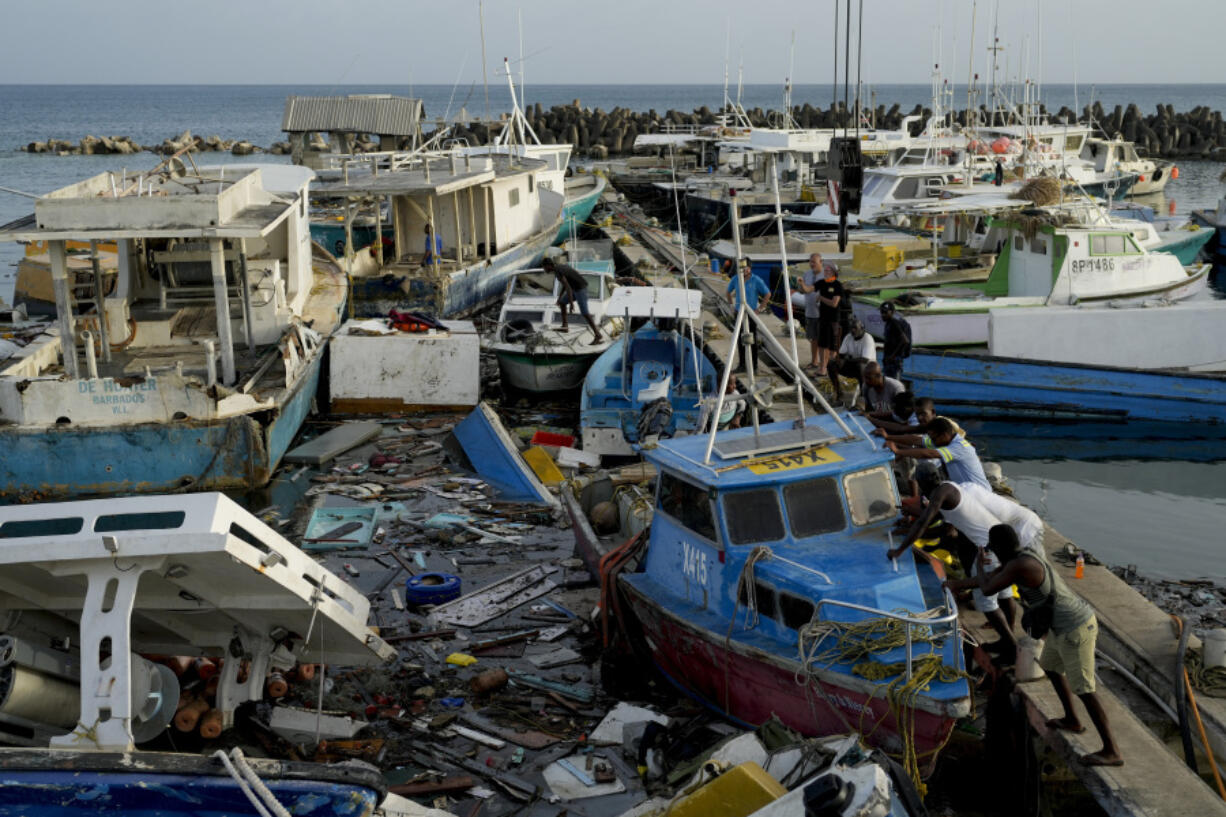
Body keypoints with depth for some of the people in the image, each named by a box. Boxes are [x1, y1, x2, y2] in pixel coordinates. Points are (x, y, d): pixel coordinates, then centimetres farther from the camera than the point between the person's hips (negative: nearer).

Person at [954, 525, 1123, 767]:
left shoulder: (1017, 566, -23)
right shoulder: (1025, 555, 9)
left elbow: (987, 589, -15)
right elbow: (993, 577, 24)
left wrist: (979, 575, 8)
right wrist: (957, 583, 32)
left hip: (1075, 629, -10)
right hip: (1065, 626, 10)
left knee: (1082, 689, -9)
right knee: (1050, 666, 29)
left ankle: (1111, 751, -6)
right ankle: (1072, 720, 42)